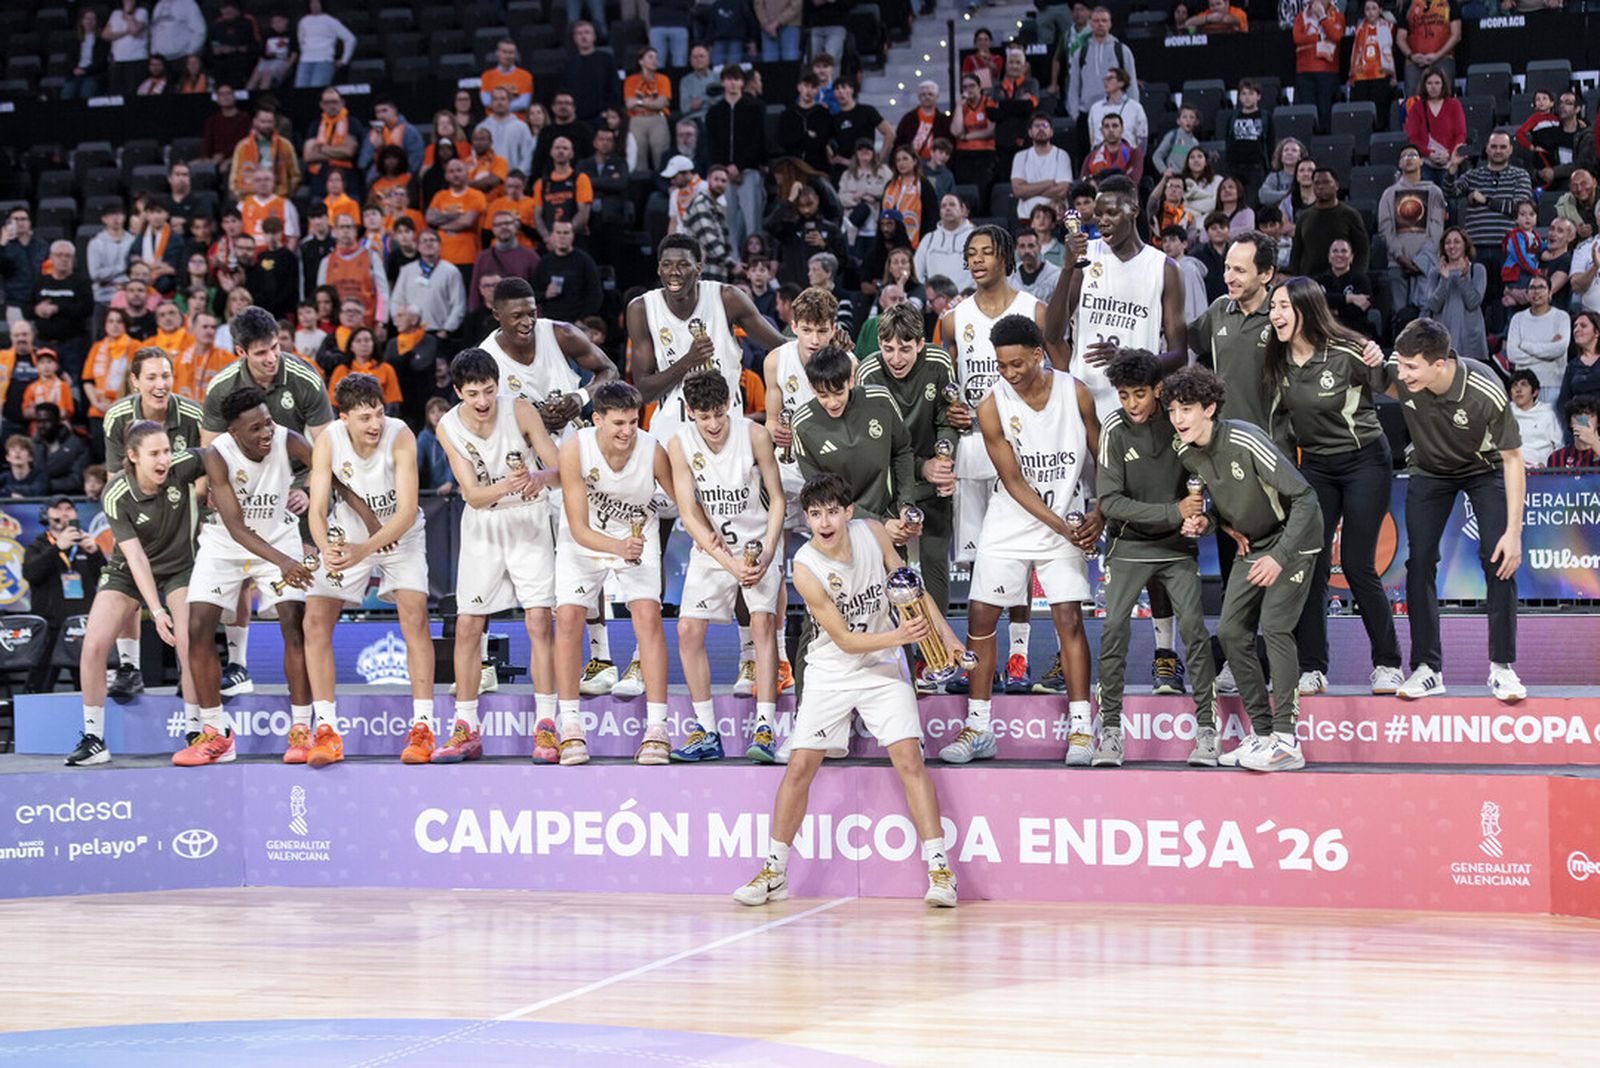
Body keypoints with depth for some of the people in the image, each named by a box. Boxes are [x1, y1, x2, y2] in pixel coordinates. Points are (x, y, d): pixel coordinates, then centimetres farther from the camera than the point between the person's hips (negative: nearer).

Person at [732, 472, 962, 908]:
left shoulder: (872, 532, -11)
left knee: (909, 760, -10)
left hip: (883, 669, 2)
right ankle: (773, 872, 10)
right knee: (800, 766, -4)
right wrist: (898, 636, -31)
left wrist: (944, 633, 2)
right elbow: (845, 640, -19)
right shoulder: (806, 568, -21)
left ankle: (940, 871, -8)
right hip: (832, 673, -2)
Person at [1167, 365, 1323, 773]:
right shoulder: (1188, 454, -5)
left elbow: (1304, 497, -28)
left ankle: (1286, 740, -18)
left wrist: (1280, 557, -32)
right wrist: (1206, 520, -10)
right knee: (1231, 631, 0)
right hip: (1252, 544, 8)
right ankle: (1262, 733, 8)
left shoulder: (1245, 441, -28)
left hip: (1293, 538, -8)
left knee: (1274, 627, -19)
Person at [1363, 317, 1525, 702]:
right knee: (1420, 561, -7)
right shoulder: (1398, 373, -28)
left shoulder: (1486, 392, -37)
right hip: (1429, 470, 3)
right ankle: (1427, 667, 0)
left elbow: (1512, 458, -26)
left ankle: (1502, 667, -4)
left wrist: (1514, 530, -28)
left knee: (1499, 559, -14)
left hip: (1483, 468, -3)